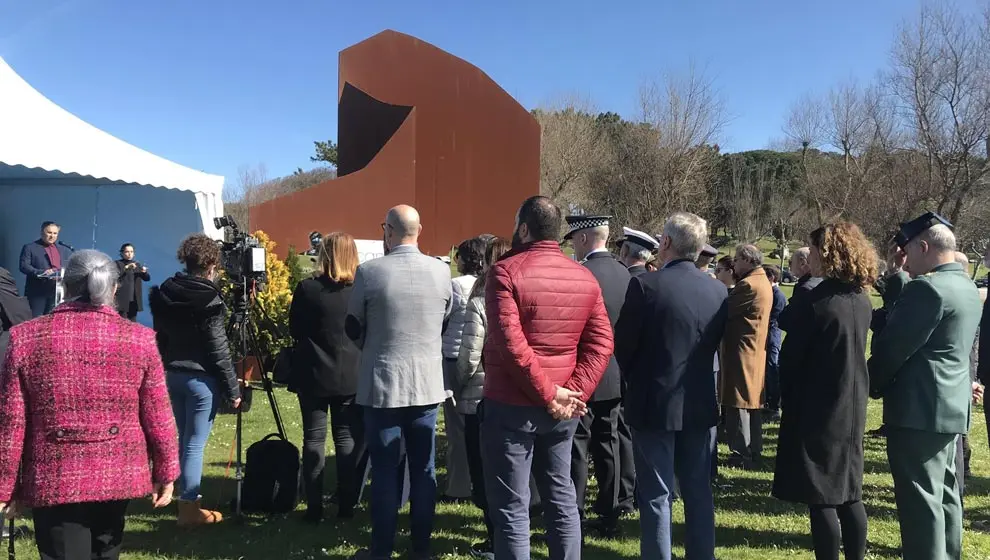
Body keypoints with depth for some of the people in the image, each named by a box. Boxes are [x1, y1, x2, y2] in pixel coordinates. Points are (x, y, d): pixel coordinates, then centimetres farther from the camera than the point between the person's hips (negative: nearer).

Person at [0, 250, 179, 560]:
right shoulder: (139, 339, -6)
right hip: (118, 476, 2)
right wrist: (166, 473, 7)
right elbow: (158, 417, -4)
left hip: (52, 482, -1)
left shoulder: (25, 337, -6)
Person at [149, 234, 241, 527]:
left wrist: (166, 368, 19)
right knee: (195, 444, 0)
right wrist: (232, 388, -10)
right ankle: (189, 506, 7)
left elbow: (160, 338, 10)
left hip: (172, 374, 7)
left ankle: (187, 497, 26)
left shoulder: (164, 293, 5)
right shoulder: (208, 299, -15)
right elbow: (218, 350, -15)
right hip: (201, 378, -7)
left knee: (183, 439, 16)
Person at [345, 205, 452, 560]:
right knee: (424, 468, 11)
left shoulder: (369, 271, -11)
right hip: (427, 383, 3)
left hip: (382, 383, -2)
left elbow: (353, 329, 1)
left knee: (384, 470, 6)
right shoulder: (441, 270, -3)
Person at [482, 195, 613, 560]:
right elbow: (601, 343, -1)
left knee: (511, 508, 4)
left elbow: (510, 343, -22)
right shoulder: (585, 277, 6)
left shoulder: (506, 271, -11)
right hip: (561, 410, 6)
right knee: (561, 499, 17)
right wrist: (573, 393, -6)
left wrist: (548, 393, -16)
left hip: (511, 405, -5)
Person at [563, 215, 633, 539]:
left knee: (577, 450, 1)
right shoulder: (624, 273, 5)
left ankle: (573, 521, 7)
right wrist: (620, 366, 18)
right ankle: (609, 517, 22)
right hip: (615, 375, 7)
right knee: (607, 445, 14)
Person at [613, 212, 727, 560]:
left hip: (654, 404, -4)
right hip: (701, 404, 5)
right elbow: (720, 345, 7)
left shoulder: (645, 285, -15)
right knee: (699, 492, 16)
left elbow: (622, 345, -9)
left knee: (656, 495, 5)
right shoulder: (719, 290, -1)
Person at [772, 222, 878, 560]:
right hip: (852, 409, 8)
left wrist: (788, 402, 1)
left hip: (817, 409, -8)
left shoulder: (815, 302, -19)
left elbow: (791, 359, -12)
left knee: (821, 498, 0)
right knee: (849, 493, 16)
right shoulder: (862, 299, 4)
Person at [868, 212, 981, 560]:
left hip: (919, 408, -10)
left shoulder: (927, 288, -18)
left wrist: (871, 385, -1)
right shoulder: (967, 288, 13)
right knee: (944, 493, 18)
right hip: (953, 405, 10)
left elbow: (892, 346, -17)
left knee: (920, 499, -4)